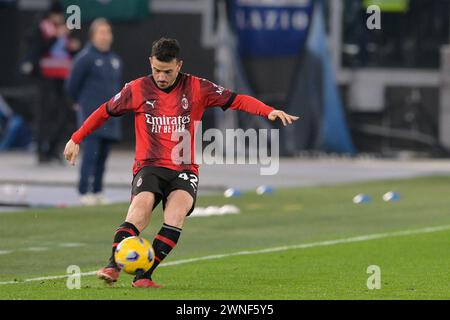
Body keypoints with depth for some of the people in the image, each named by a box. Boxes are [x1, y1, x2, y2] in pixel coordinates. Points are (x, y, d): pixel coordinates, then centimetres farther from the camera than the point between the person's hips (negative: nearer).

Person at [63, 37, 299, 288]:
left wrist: (270, 111, -16)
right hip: (149, 166, 0)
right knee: (141, 205, -29)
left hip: (184, 169, 0)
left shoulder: (197, 88, 1)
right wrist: (76, 139, 19)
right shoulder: (137, 90, 3)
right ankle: (112, 267, -34)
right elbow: (105, 112, 16)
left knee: (178, 209, -29)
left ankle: (144, 275, -30)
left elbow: (237, 100, -1)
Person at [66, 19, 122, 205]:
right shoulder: (85, 58, -8)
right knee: (90, 153, -11)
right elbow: (72, 84, -4)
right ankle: (85, 192, -8)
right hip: (91, 114, -6)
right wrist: (81, 103, 8)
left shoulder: (115, 60, 12)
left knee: (102, 155, 8)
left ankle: (97, 192, 14)